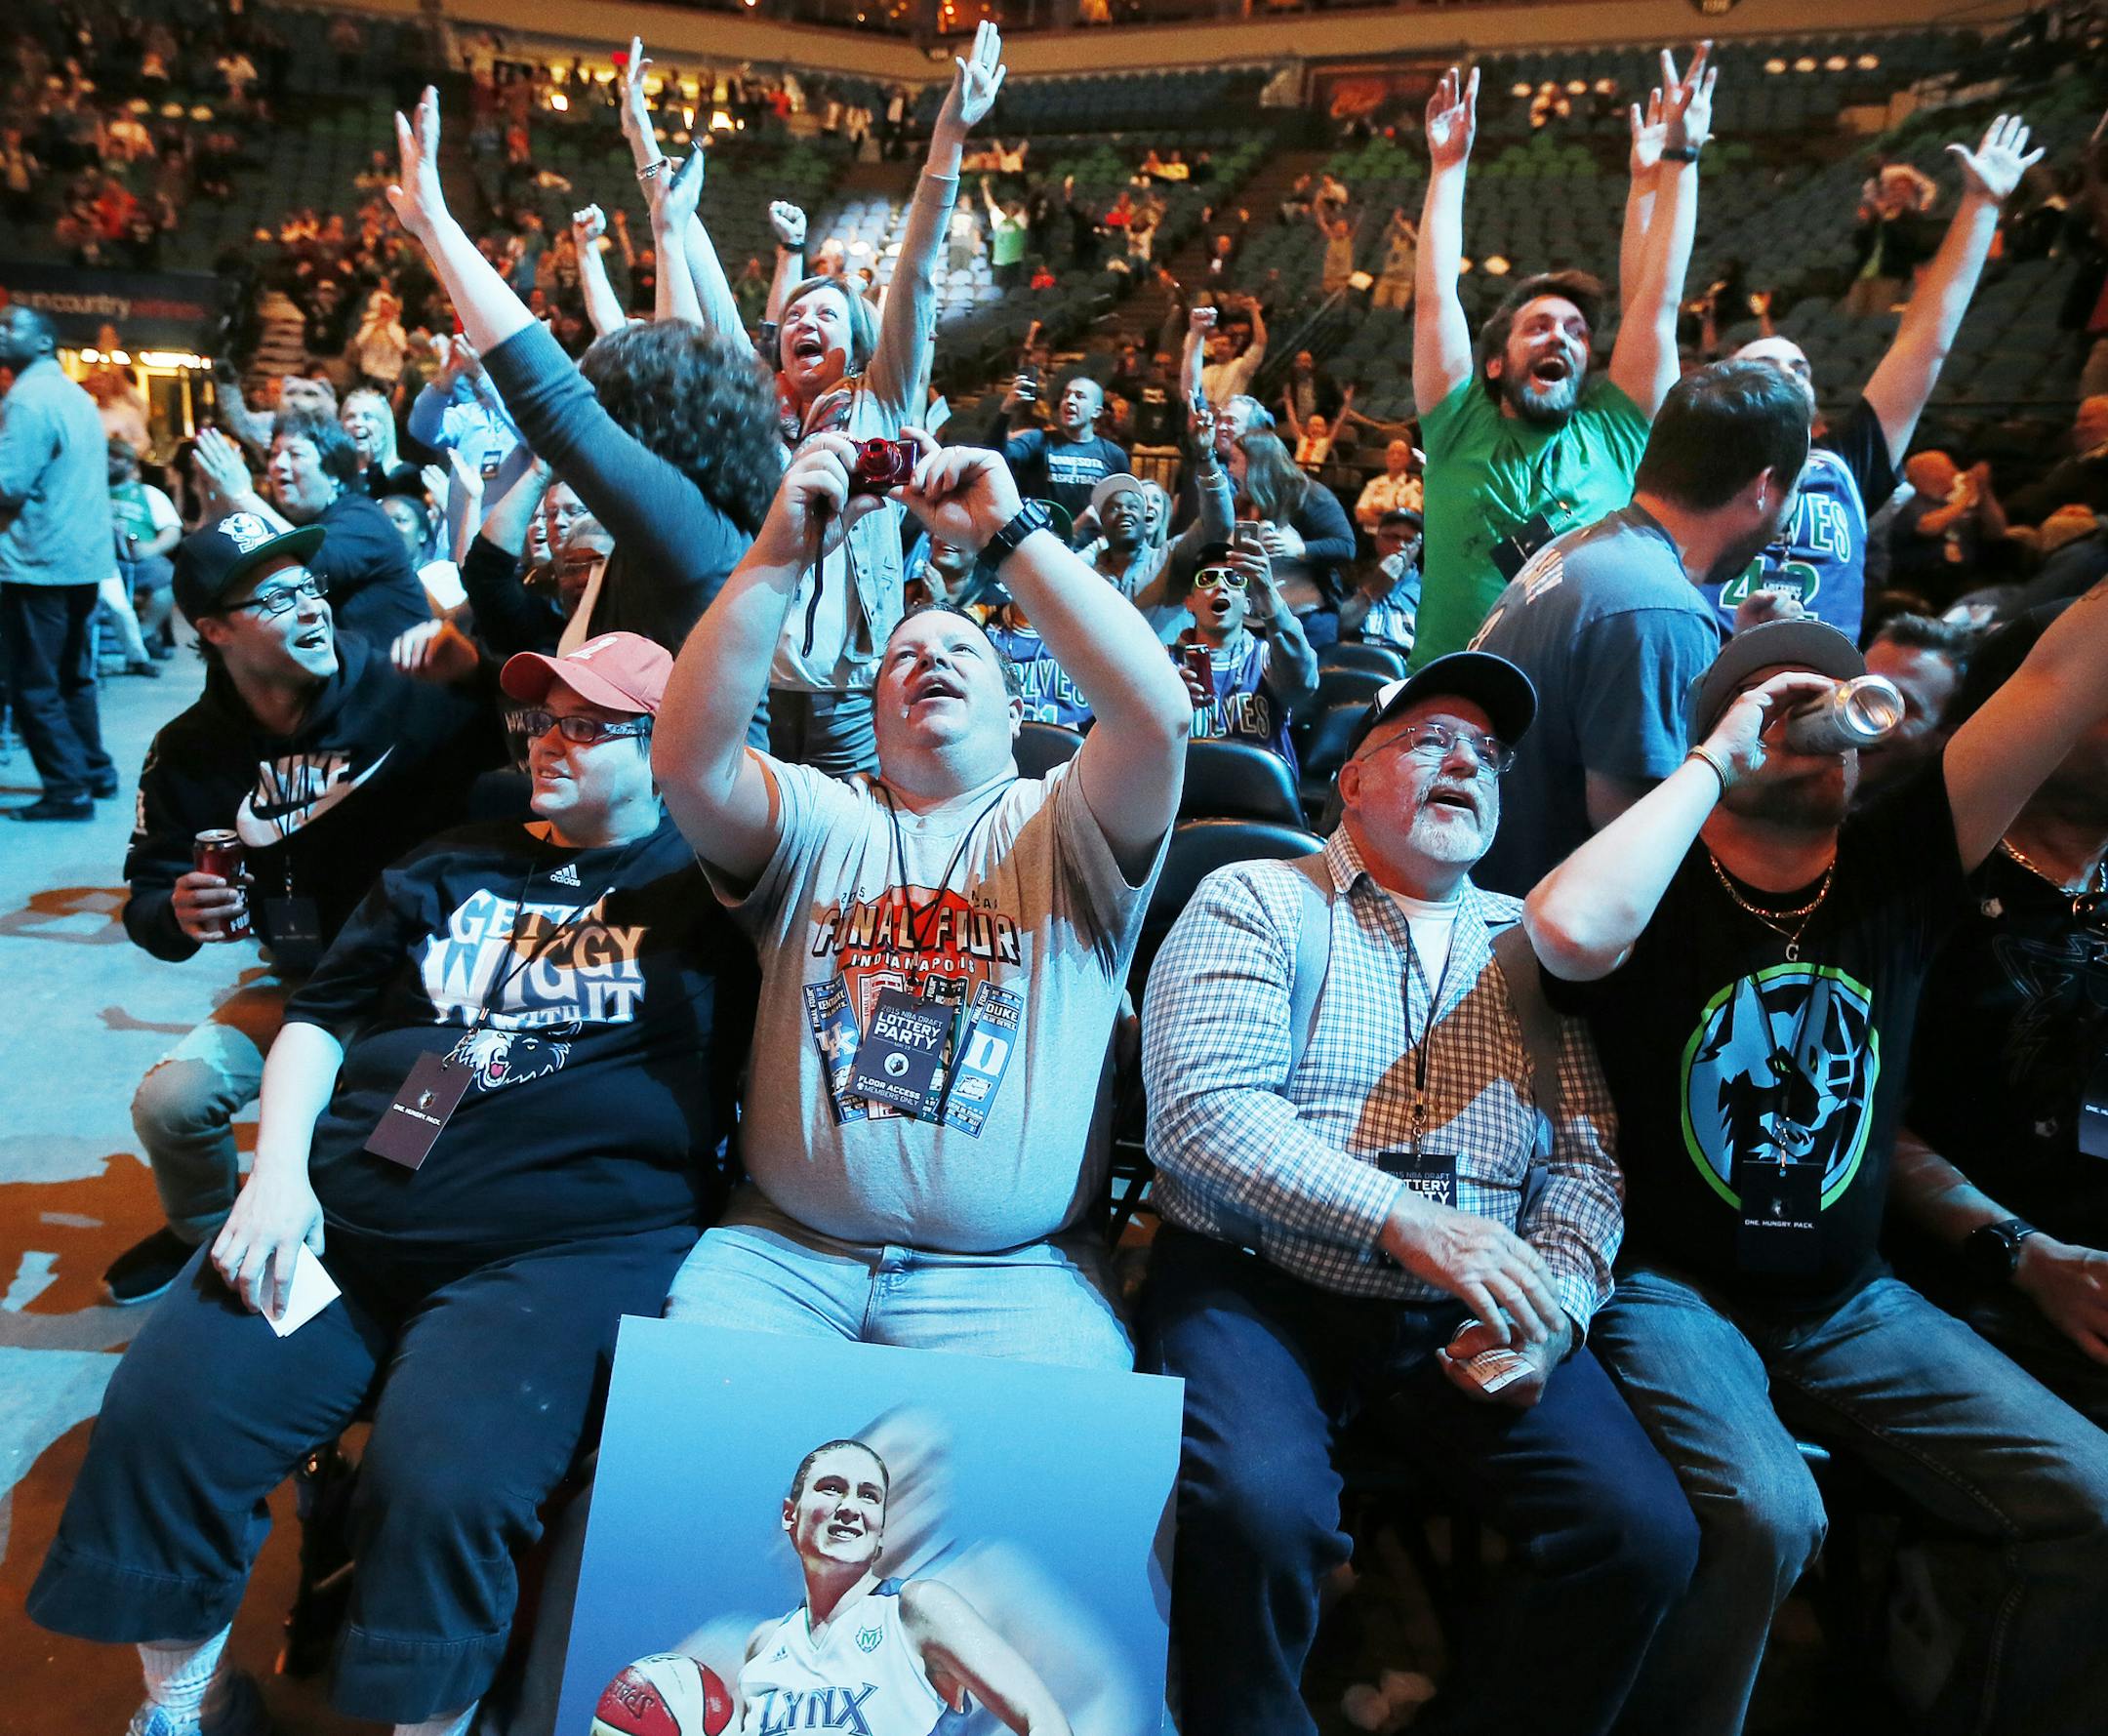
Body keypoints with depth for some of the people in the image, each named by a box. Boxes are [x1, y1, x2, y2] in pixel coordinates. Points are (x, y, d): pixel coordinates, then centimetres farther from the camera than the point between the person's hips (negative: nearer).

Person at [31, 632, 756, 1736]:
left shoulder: (703, 881, 8)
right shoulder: (453, 869, 21)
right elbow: (320, 1018, 19)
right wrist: (278, 1174, 5)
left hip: (562, 1248, -5)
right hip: (339, 1220, 6)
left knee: (441, 1479, -28)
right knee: (155, 1416, -11)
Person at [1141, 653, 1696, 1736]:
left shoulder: (1532, 945, 15)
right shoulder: (1255, 902, 1)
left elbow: (1586, 1161, 10)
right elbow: (1203, 1110, -13)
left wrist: (1553, 1309, -9)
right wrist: (1405, 1221, -21)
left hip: (1466, 1322, 4)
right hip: (1258, 1290, -4)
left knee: (1646, 1534, -15)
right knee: (1258, 1509, -30)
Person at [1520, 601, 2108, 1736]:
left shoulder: (1896, 870, 1)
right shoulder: (1663, 890, -9)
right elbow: (1568, 930, -35)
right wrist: (1715, 762, -23)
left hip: (1850, 1302, 5)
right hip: (1667, 1289, -5)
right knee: (1763, 1512, -28)